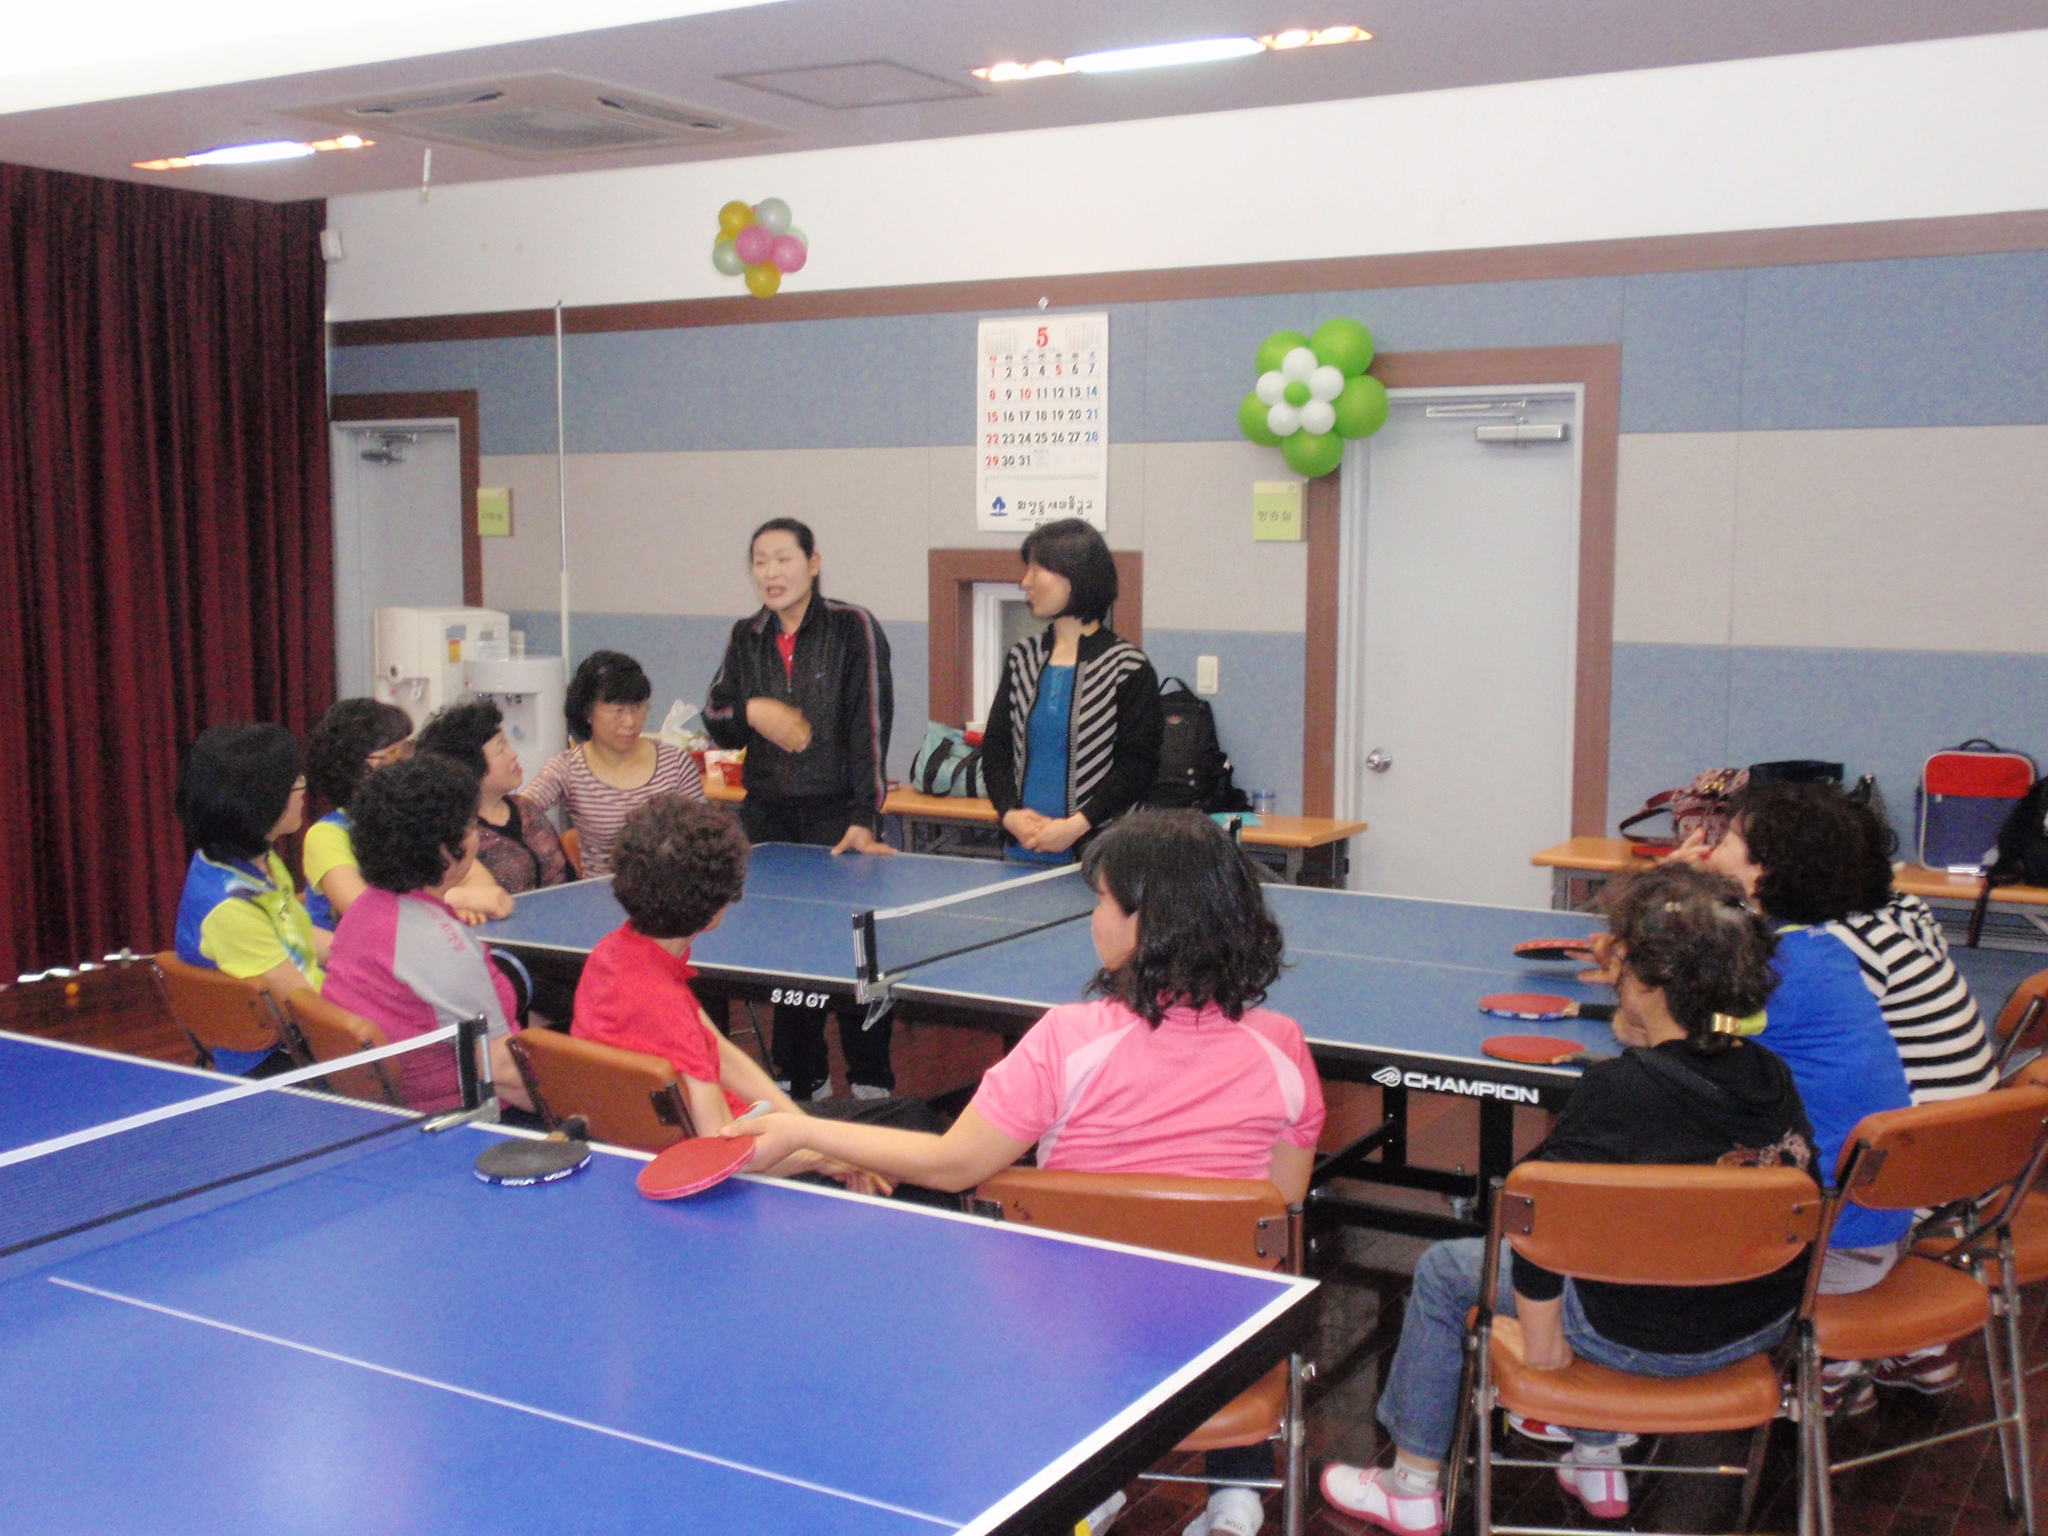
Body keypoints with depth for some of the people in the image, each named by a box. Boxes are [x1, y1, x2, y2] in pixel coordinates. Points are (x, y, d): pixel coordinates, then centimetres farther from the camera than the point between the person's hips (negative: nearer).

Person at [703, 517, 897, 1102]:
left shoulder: (853, 628, -7)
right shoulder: (746, 639, 9)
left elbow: (871, 725, -13)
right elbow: (716, 723, 13)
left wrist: (864, 818, -21)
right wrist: (750, 712, -10)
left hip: (837, 815, -5)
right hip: (767, 818, 5)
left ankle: (871, 1085, 11)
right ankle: (803, 1079, 24)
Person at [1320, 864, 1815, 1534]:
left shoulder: (1617, 1091, -25)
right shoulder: (1774, 1076, -8)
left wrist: (1540, 1339, -13)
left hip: (1648, 1340, -7)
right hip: (1765, 1324, 7)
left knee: (1443, 1271, 14)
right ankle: (1599, 1462, 44)